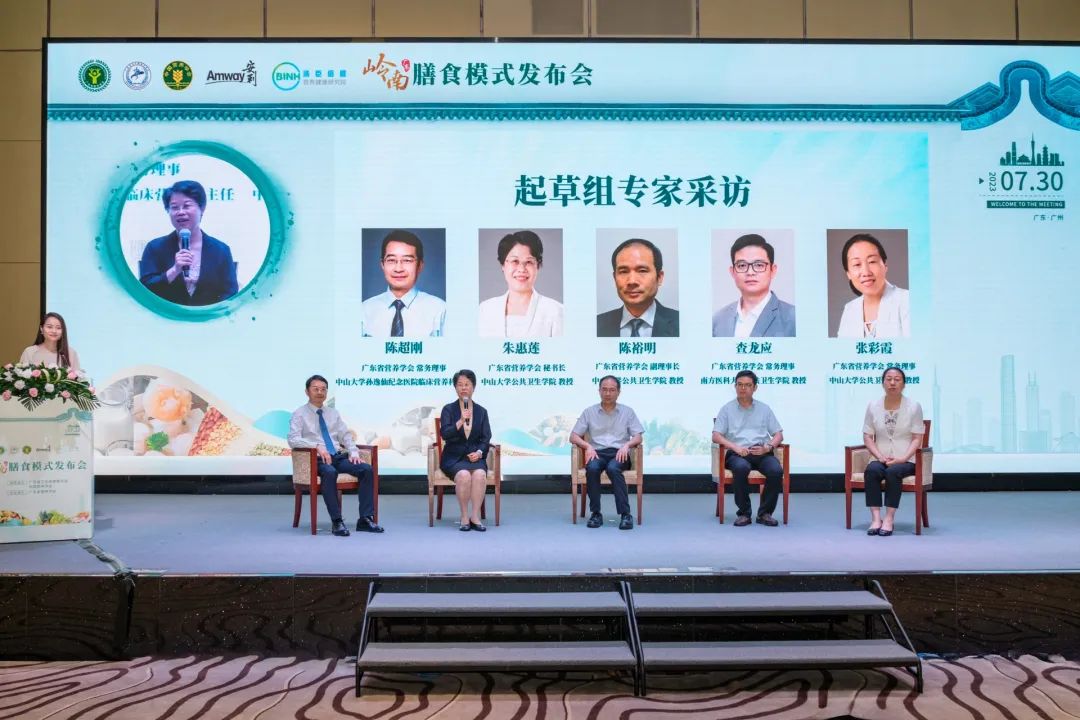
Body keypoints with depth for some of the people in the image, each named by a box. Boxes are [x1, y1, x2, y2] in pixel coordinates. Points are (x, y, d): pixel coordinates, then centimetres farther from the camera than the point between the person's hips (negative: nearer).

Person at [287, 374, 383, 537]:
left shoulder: (333, 413, 19)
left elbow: (346, 436, 16)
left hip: (339, 456, 5)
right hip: (316, 458, -5)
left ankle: (366, 519, -20)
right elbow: (293, 440, -11)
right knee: (329, 472, -39)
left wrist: (353, 452, -4)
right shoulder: (300, 414, 3)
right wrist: (318, 447, -23)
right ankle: (337, 522, -33)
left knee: (366, 469, -20)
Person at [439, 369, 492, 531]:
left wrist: (479, 452, -13)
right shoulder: (448, 409, 5)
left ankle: (475, 517, -26)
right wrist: (461, 421, -23)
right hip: (453, 457, -2)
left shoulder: (481, 411, 11)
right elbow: (445, 434, -9)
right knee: (464, 474, -34)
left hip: (475, 456, 2)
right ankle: (464, 517, -20)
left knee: (480, 474, -32)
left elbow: (486, 438, 7)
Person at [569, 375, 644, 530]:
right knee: (592, 468, -35)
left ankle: (625, 514, -35)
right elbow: (573, 436, 7)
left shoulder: (628, 412, 12)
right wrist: (587, 446, -13)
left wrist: (627, 445, -16)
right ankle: (595, 513, -25)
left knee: (613, 468, -36)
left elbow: (638, 437, 6)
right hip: (597, 453, 1)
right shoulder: (589, 412, 11)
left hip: (619, 453, -1)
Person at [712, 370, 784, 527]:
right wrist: (735, 447, -14)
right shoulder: (727, 409, 12)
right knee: (741, 468, -37)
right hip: (737, 454, -2)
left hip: (762, 453, 2)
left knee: (776, 471, -31)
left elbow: (779, 435, 15)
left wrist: (768, 447, -7)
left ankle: (765, 513, -15)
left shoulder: (764, 409, 18)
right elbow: (716, 436, 3)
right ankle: (744, 513, -22)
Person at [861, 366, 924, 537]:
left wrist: (902, 459, -17)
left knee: (893, 471, -34)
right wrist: (881, 457, -11)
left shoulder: (914, 406, -1)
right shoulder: (873, 406, 5)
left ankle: (889, 519, -32)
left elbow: (917, 439, -3)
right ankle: (876, 518, -33)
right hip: (881, 460, 2)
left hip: (905, 461, -2)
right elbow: (867, 436, 4)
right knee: (871, 470, -31)